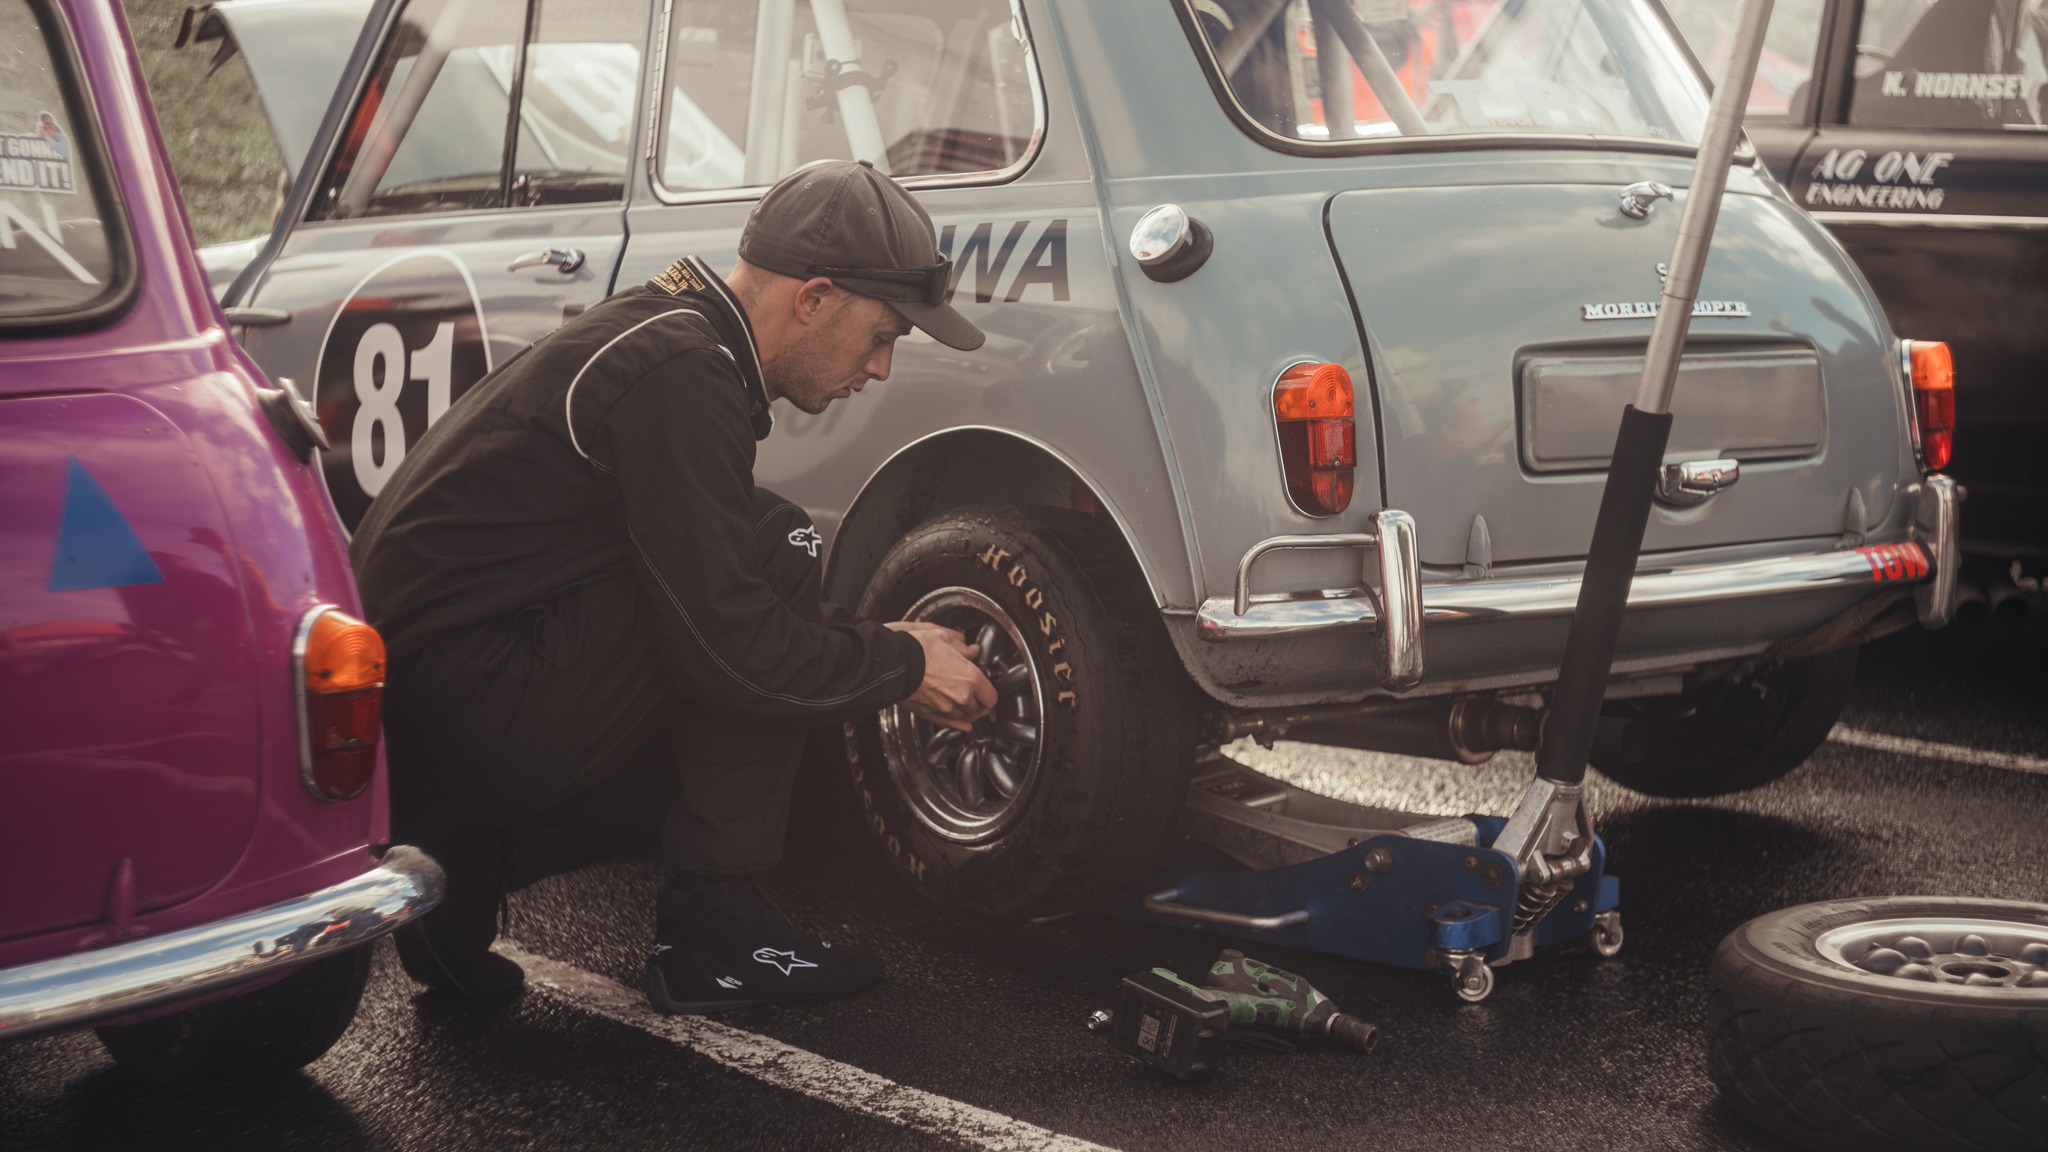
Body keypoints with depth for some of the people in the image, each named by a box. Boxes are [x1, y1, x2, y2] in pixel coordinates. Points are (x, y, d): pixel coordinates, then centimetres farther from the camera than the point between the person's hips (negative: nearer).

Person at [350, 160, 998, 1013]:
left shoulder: (668, 330, 14)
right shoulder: (679, 372, -18)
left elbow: (704, 596, 22)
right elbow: (729, 643, -23)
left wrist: (888, 656, 15)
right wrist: (902, 666, -7)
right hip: (462, 697, -10)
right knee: (782, 556, -15)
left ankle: (465, 861, 11)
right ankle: (712, 926, -8)